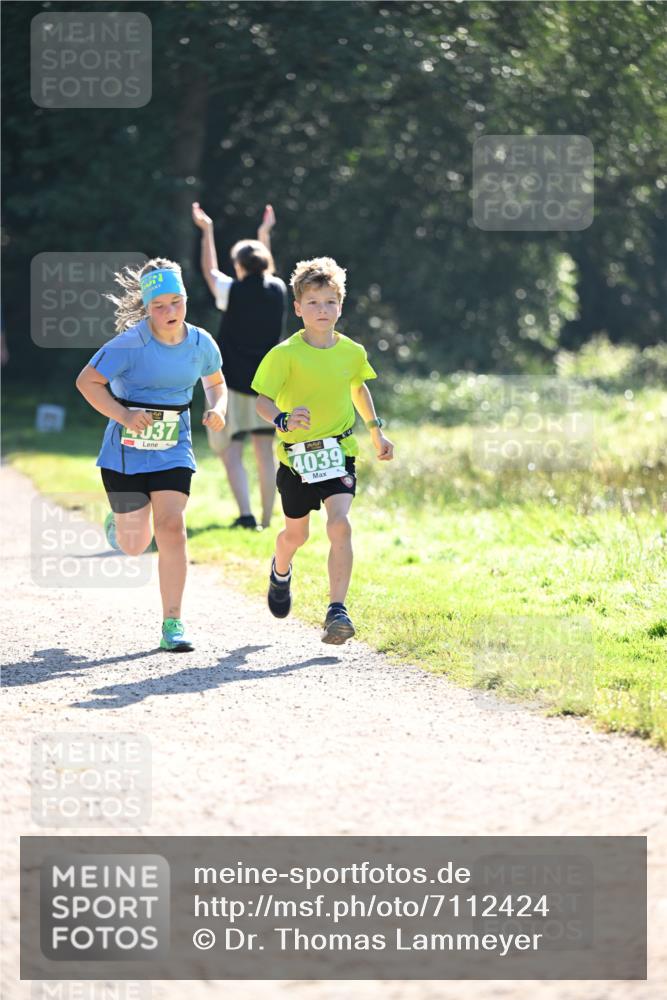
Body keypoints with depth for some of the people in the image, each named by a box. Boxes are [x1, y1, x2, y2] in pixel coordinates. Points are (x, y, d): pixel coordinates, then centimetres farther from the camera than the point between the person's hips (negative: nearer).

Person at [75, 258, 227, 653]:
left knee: (172, 528, -16)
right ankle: (119, 521, 47)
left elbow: (215, 382, 15)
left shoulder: (200, 342, -4)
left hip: (173, 453, 2)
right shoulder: (132, 343, -17)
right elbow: (87, 381, -13)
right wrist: (124, 416, -25)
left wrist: (217, 409, -6)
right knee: (134, 546, 6)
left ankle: (173, 624, -9)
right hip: (126, 453, -2)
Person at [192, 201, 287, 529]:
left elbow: (210, 271, 12)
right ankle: (266, 518, 8)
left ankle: (245, 514, -20)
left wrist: (207, 231, 22)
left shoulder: (233, 292, -8)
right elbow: (264, 272, 27)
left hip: (233, 382, -4)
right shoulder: (278, 290, 2)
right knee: (265, 453, 7)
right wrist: (264, 235, 40)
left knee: (231, 452, -4)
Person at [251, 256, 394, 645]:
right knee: (296, 533, 16)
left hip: (339, 452, 1)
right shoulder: (286, 354, -13)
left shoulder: (352, 352, 0)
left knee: (340, 524, -21)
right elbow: (262, 399, -14)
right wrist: (282, 420, -34)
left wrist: (377, 431, 22)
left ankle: (337, 610, -21)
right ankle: (281, 573, 53)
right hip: (296, 455, -1)